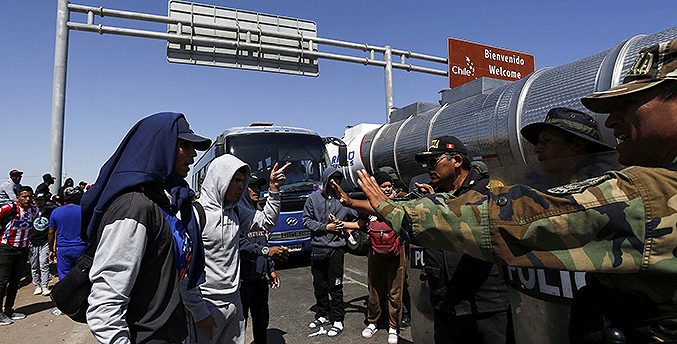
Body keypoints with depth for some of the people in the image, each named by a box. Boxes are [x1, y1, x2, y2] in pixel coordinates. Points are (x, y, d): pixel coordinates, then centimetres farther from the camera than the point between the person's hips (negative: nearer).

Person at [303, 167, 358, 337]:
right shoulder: (313, 198, 3)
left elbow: (359, 215, 9)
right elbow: (307, 221, 2)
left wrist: (341, 222, -3)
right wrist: (325, 227, -8)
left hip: (336, 248, -2)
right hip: (318, 248, 2)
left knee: (335, 287, 2)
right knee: (319, 286, 12)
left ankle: (338, 321, 15)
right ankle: (323, 316, 30)